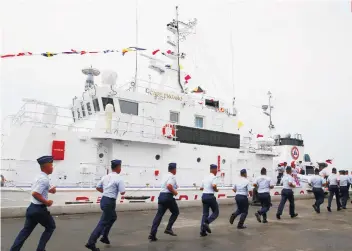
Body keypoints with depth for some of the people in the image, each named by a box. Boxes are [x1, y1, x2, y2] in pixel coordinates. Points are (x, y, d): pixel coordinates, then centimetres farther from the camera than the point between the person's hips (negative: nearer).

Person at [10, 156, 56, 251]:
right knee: (51, 227, 11)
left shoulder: (40, 177, 10)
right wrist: (46, 202, -18)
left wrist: (49, 190, 4)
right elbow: (35, 193, -28)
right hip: (39, 209, -8)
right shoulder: (44, 179, -21)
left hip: (32, 207, 8)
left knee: (26, 230, 15)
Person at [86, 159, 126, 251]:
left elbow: (98, 187, 14)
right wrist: (123, 189, 6)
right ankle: (91, 243, -3)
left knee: (113, 218, 27)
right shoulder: (119, 178, -14)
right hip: (110, 202, -8)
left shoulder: (105, 177, 7)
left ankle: (104, 237, 30)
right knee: (103, 222, -3)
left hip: (103, 199, 9)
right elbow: (122, 192, -15)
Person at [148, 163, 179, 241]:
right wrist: (174, 192, -12)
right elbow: (169, 186, -25)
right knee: (175, 212, 14)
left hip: (161, 196, 8)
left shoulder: (166, 176, 18)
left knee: (159, 215, 5)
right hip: (168, 197, -7)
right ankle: (168, 228, 7)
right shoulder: (172, 176, -9)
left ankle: (152, 234, -2)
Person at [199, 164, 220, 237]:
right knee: (216, 212, 9)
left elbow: (201, 188, 17)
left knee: (205, 213, 11)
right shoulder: (213, 177, -8)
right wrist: (216, 190, -7)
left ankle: (203, 231, 7)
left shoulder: (206, 177, 15)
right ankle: (206, 223, -10)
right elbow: (214, 185, -26)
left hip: (204, 196, 7)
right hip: (210, 196, -7)